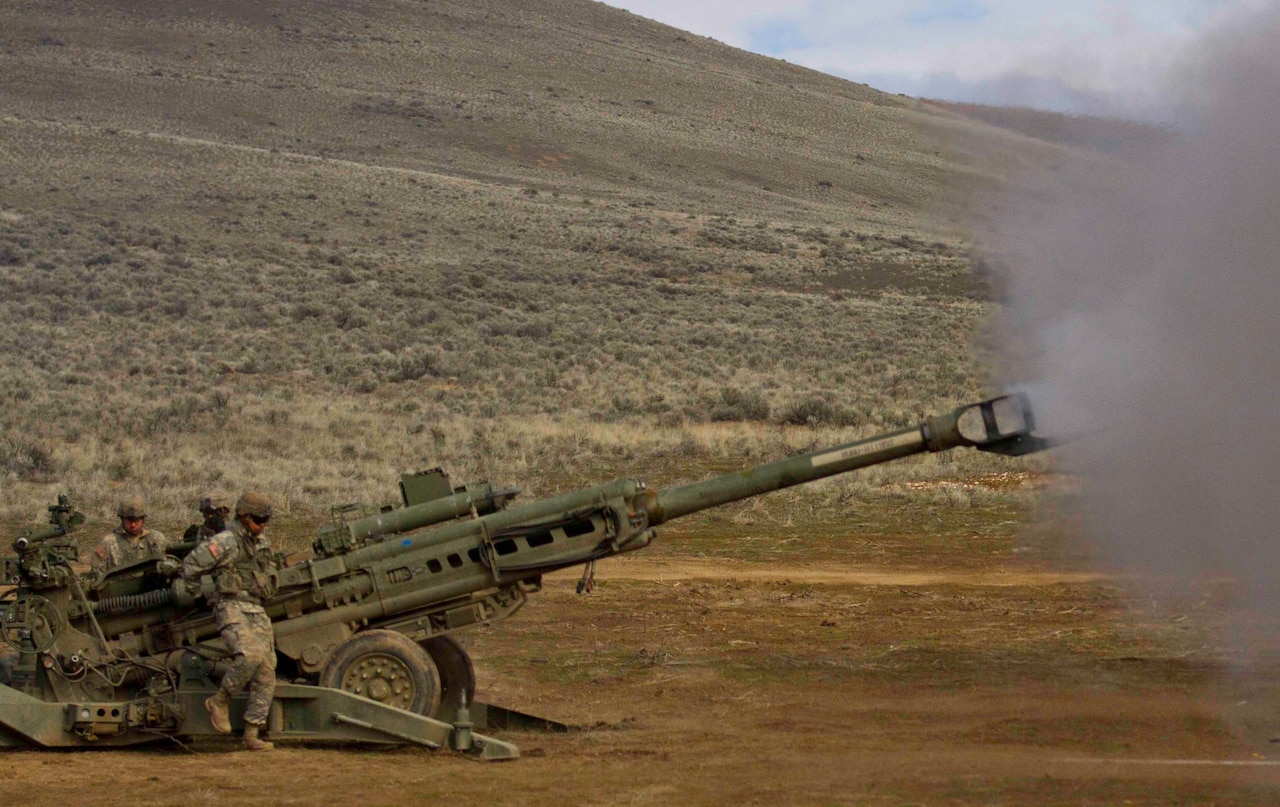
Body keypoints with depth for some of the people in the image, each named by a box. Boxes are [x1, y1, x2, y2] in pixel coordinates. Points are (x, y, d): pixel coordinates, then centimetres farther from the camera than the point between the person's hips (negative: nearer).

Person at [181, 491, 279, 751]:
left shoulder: (262, 541, 16)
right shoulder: (226, 542, -10)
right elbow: (190, 565, -10)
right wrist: (198, 597, 2)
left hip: (257, 612, 8)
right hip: (233, 609, -8)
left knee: (266, 674, -1)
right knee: (249, 656, -31)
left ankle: (252, 735, 1)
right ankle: (219, 701, -8)